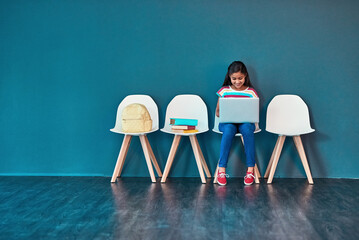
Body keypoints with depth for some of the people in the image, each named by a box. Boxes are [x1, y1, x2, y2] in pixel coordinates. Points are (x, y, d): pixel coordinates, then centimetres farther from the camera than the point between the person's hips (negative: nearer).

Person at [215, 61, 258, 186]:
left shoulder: (251, 92, 7)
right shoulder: (224, 91, 8)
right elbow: (217, 112, 8)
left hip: (245, 122, 0)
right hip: (227, 122, 0)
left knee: (247, 129, -36)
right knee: (229, 130, -36)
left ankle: (250, 169, -30)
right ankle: (221, 169, -32)